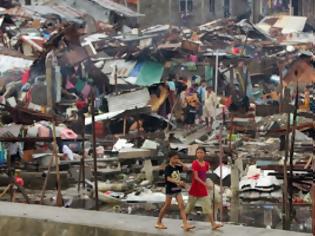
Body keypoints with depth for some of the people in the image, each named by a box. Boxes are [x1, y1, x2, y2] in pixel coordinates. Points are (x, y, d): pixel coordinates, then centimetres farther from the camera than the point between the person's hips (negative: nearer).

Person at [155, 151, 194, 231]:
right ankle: (158, 222, 20)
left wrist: (180, 163, -5)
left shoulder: (177, 167, 6)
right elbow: (168, 178, -25)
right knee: (167, 206, 3)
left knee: (182, 206, -3)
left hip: (177, 189, 6)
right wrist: (178, 182, -38)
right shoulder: (168, 168, -13)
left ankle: (185, 224, -8)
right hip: (170, 189, -6)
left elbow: (186, 168, 7)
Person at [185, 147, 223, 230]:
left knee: (208, 206, 0)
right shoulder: (195, 163, -14)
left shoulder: (206, 164, 4)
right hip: (195, 189, -5)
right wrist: (204, 184, -31)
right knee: (190, 206, 6)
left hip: (203, 189, 5)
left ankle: (213, 224, 0)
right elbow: (195, 177, -21)